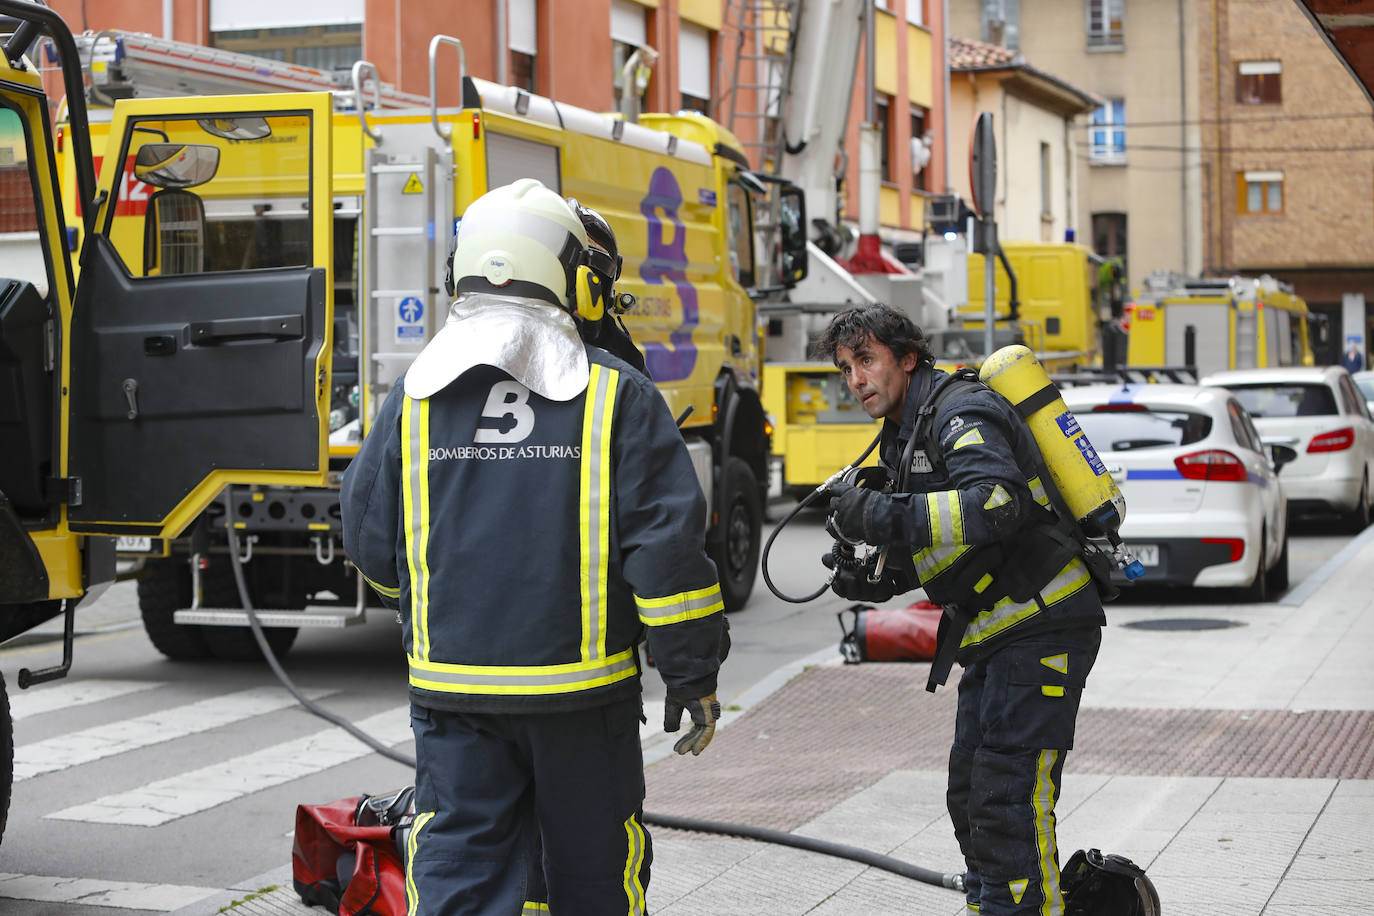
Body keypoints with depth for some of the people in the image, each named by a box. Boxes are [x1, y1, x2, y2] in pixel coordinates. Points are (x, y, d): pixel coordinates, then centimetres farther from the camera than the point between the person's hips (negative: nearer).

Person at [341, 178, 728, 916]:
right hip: (581, 689, -1)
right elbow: (667, 544, -8)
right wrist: (692, 675, -1)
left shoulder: (413, 400, 2)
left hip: (452, 685, 1)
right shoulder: (618, 399, -5)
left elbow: (370, 544, 9)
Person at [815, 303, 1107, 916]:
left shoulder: (960, 413, -15)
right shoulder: (906, 434, 16)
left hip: (1043, 624, -10)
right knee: (969, 793, 14)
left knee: (1006, 796, -12)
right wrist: (881, 579, 6)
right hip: (995, 635, 10)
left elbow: (997, 503, -33)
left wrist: (882, 516, -30)